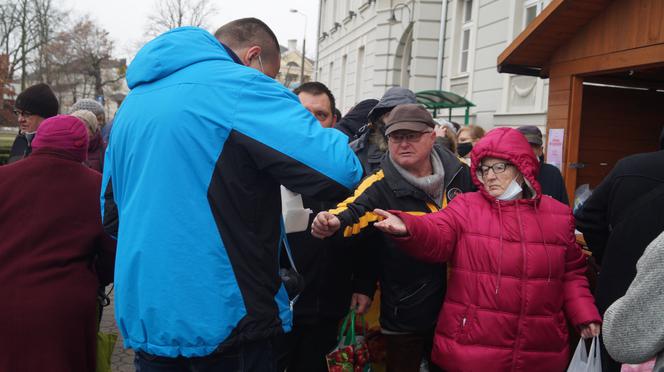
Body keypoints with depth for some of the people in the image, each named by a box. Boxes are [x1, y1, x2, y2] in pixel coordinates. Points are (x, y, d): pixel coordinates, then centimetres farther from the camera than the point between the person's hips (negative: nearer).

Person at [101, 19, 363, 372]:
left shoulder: (135, 101, 14)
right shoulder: (241, 87, -12)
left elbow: (111, 213, 21)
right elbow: (341, 171, -19)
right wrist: (329, 137, 1)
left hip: (144, 318, 7)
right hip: (223, 321, -7)